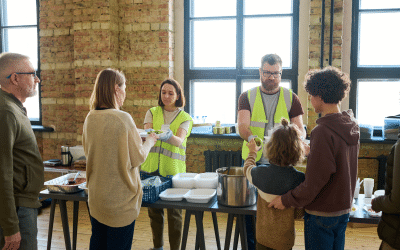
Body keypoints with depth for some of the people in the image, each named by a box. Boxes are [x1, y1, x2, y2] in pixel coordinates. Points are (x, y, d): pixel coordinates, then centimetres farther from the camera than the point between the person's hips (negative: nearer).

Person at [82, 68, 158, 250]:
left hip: (96, 196, 6)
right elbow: (137, 158, -14)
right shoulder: (123, 119, -20)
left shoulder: (90, 119, 0)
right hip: (120, 197, -6)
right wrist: (150, 141, 6)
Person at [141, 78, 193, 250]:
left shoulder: (185, 118, 3)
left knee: (174, 211, 2)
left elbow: (179, 140, -14)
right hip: (151, 167, 2)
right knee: (154, 209, 11)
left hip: (173, 169, -2)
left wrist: (169, 136, -36)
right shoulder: (152, 113, 9)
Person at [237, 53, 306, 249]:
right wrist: (251, 138, -33)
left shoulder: (291, 98, 6)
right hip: (252, 161, 0)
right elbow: (242, 125, -11)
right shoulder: (247, 97, 4)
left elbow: (300, 129, 2)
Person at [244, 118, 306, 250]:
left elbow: (247, 168, 10)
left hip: (263, 236, 1)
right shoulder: (299, 179, -20)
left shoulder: (261, 172, -16)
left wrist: (252, 152, 27)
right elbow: (299, 214, -11)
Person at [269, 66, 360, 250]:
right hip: (344, 209, 8)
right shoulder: (352, 126, 1)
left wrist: (286, 200, -14)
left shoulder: (323, 131, -25)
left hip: (321, 213, -8)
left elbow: (315, 182, -25)